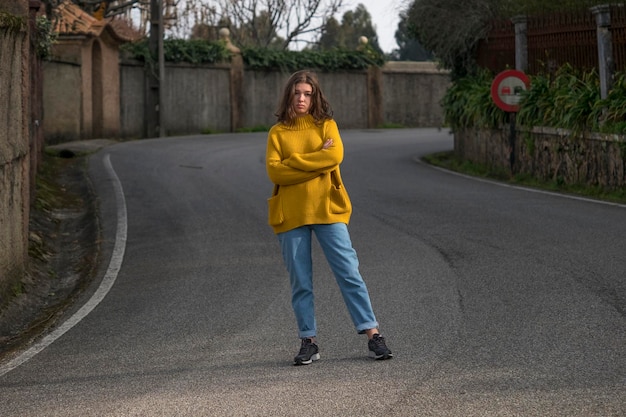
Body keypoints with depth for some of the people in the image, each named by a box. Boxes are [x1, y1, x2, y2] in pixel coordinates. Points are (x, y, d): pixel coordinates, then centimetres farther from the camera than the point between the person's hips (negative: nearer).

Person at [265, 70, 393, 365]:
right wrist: (317, 161, -10)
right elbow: (274, 171, -6)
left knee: (349, 272, -4)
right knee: (300, 281, 4)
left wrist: (295, 161, -9)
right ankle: (308, 342, 11)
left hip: (327, 209, -1)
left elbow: (336, 155, -11)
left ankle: (372, 335, -2)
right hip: (291, 214, 1)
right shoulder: (277, 133, 9)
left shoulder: (326, 125, 9)